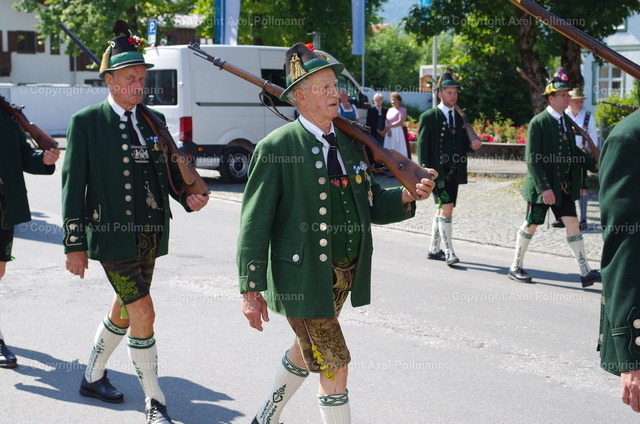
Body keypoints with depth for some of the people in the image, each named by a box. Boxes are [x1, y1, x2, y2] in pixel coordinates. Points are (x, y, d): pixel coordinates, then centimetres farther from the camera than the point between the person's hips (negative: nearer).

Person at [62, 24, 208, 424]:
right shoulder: (87, 121, -7)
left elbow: (170, 170, 15)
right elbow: (73, 184, -7)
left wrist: (190, 195, -8)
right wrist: (75, 245, -9)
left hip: (150, 233, 6)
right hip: (112, 234, -6)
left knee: (124, 311, 17)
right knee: (143, 312, -9)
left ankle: (93, 377, 39)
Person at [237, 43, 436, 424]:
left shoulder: (351, 145, 8)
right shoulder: (277, 148, -12)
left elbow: (371, 205, 10)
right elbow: (255, 221, -13)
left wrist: (406, 196, -11)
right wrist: (251, 290, -15)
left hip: (345, 275, 7)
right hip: (302, 277, -7)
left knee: (305, 351, 23)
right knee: (335, 365, -4)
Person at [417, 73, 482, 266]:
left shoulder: (461, 118, 14)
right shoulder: (429, 117, -5)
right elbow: (422, 147, -8)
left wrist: (472, 145, -3)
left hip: (454, 173, 6)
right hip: (437, 172, -6)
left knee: (442, 210, 12)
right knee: (446, 209, -14)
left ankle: (434, 250, 23)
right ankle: (449, 252, -10)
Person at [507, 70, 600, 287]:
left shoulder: (566, 120, 10)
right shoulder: (538, 122, -13)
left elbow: (573, 151, 16)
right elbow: (532, 159, -18)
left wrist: (594, 163, 2)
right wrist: (544, 188, -23)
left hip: (564, 186, 6)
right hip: (542, 186, -6)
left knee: (572, 223, 2)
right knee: (531, 225, 4)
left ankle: (585, 272, 4)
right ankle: (515, 268, 19)